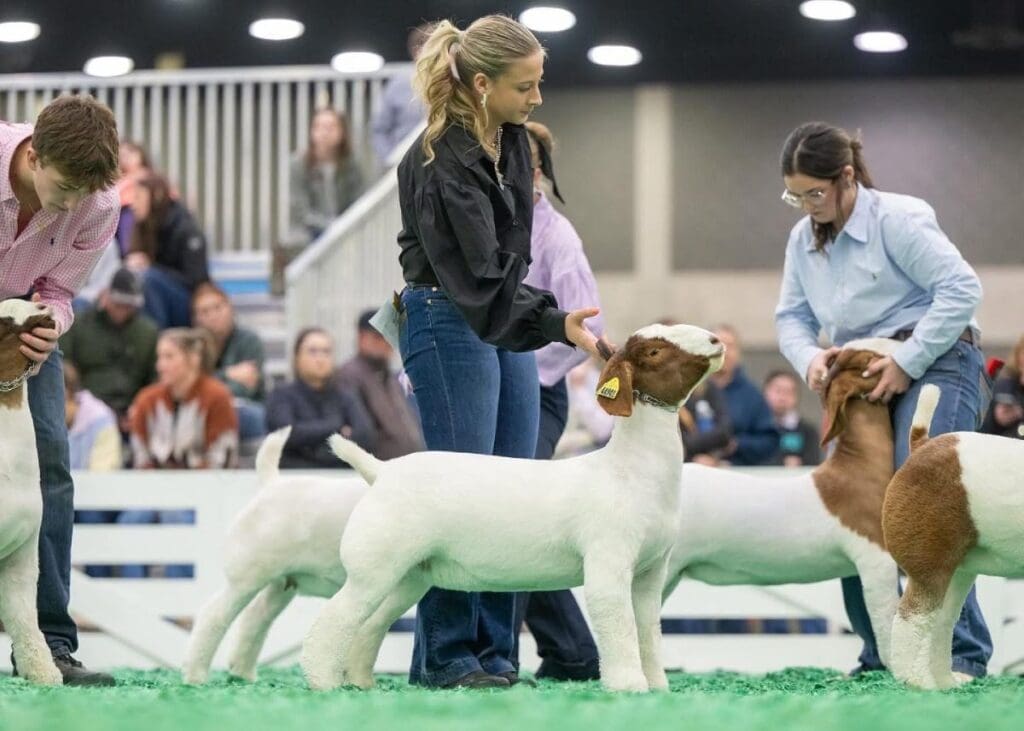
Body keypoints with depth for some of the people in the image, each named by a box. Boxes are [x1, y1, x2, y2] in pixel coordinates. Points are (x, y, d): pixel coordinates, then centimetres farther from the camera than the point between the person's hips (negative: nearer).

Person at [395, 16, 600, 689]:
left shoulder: (511, 138, 2)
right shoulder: (443, 163, -24)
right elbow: (479, 276, -29)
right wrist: (556, 324, -38)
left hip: (508, 316, 8)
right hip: (450, 323, -8)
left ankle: (495, 651, 8)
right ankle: (446, 655, -2)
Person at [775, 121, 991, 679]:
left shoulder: (896, 219, -14)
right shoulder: (803, 239, 9)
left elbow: (961, 288, -19)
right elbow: (792, 316, 12)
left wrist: (907, 361, -20)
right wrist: (809, 357, -11)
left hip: (936, 365, -8)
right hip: (865, 381, 8)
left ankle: (963, 651, -20)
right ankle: (881, 655, 11)